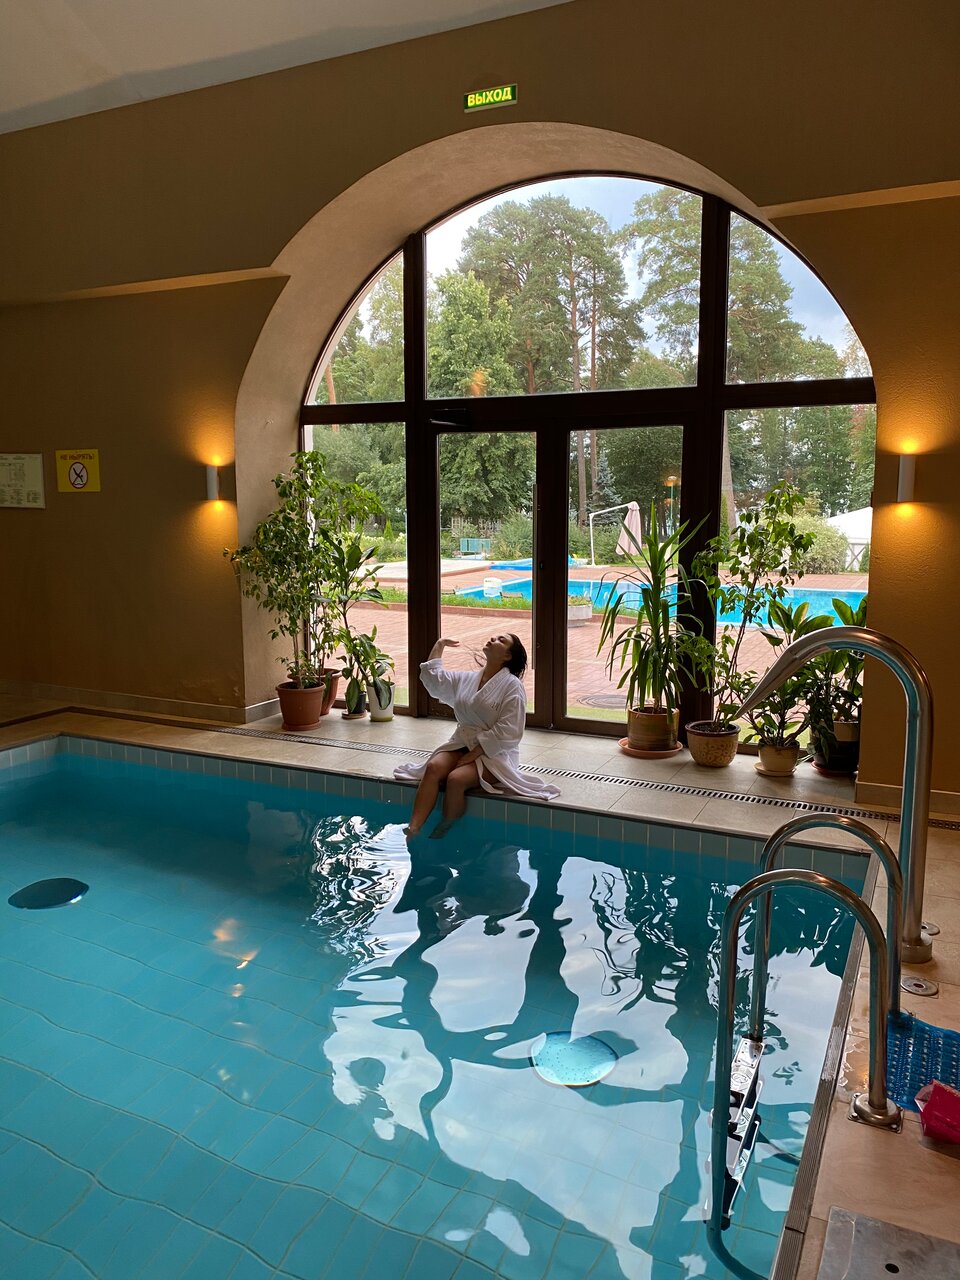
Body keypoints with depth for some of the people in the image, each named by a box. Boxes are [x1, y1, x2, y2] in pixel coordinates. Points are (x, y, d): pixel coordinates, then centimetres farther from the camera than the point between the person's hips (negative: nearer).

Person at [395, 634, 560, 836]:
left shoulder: (512, 686, -7)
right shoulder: (467, 679, 14)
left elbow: (506, 732, -15)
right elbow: (433, 679, 19)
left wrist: (473, 755, -19)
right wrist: (439, 645, 25)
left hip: (495, 753, -5)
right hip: (462, 744, 6)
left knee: (456, 779, -32)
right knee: (433, 767, -25)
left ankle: (441, 836, -17)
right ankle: (412, 831, -33)